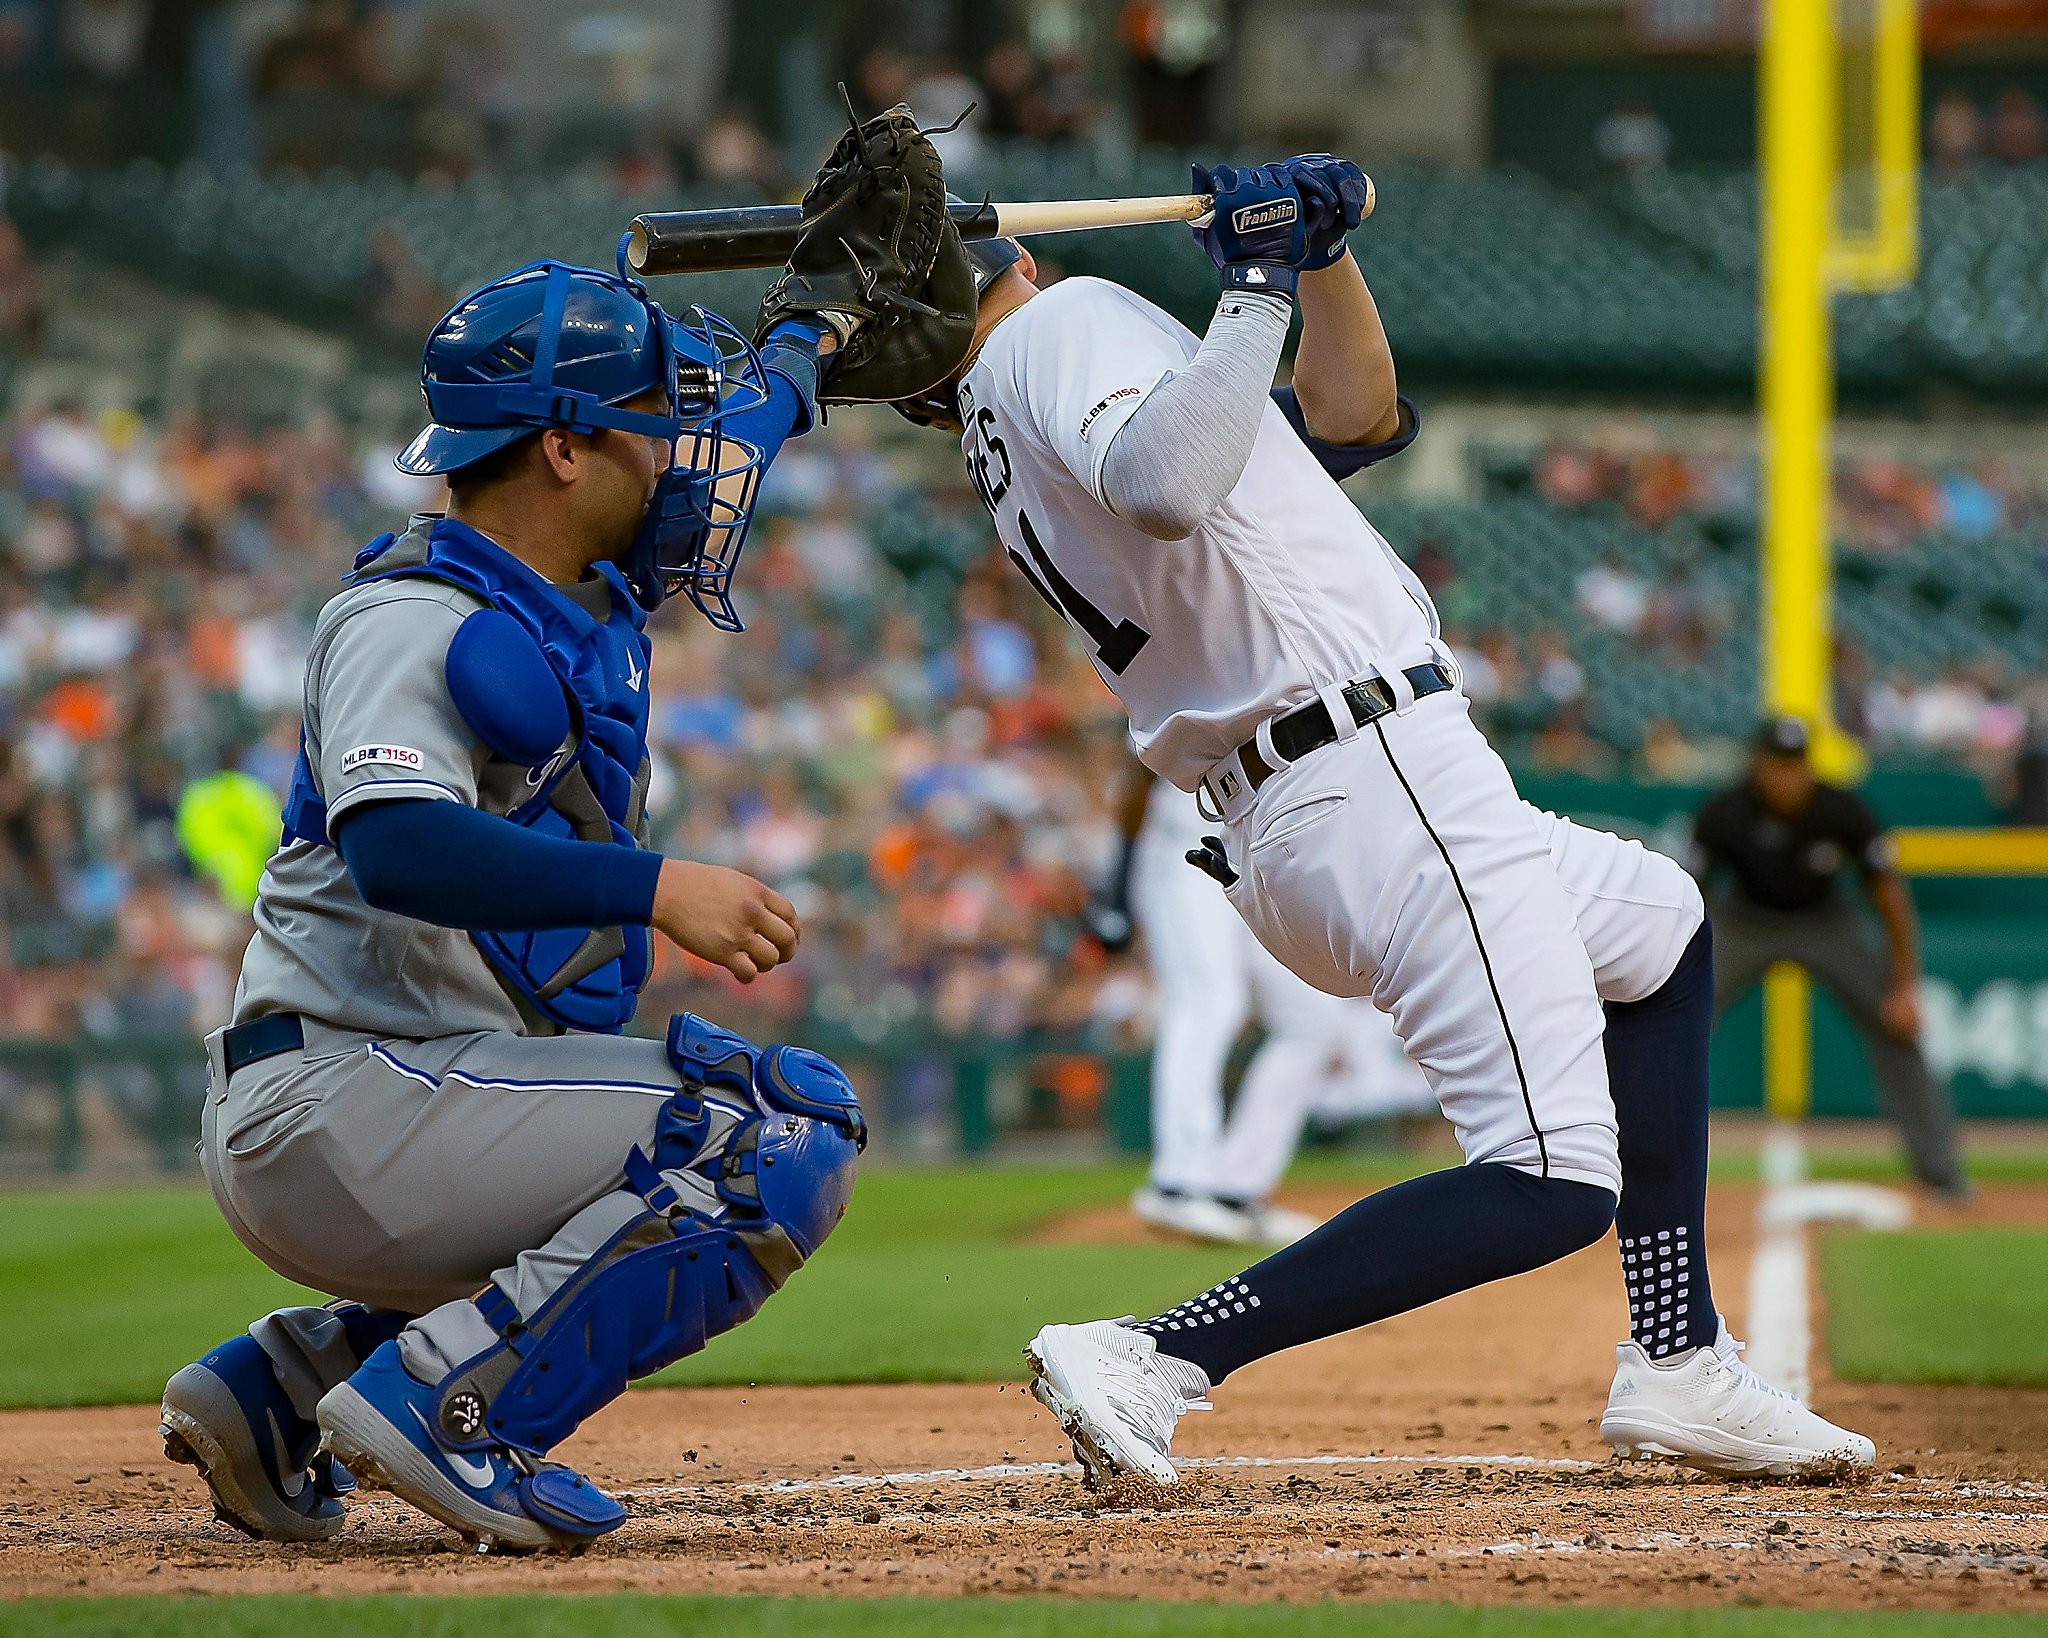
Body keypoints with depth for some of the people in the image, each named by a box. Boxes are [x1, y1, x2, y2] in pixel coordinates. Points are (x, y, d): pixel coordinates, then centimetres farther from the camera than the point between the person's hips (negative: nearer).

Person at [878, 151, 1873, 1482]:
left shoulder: (1018, 467, 21)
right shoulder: (1072, 323, -6)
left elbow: (1355, 418, 24)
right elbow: (1166, 487, -30)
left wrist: (1321, 250, 9)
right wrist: (1256, 291, -19)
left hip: (1281, 845, 10)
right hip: (1382, 776, -10)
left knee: (1664, 924, 31)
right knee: (1552, 1188, -18)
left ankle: (1677, 1371, 21)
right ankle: (1153, 1360, -24)